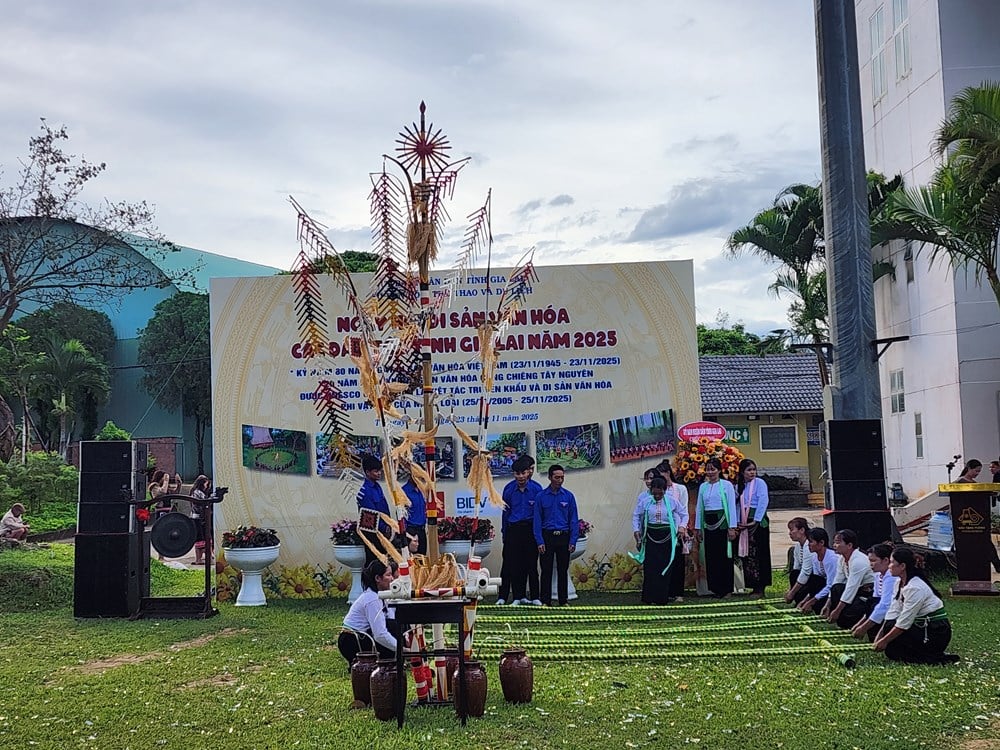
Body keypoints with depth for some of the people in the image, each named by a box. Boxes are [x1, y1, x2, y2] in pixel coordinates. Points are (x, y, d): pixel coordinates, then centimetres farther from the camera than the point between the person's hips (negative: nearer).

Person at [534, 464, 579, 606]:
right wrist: (540, 542, -9)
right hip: (547, 536, -1)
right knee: (546, 570, 1)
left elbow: (574, 520, 2)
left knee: (563, 570, 7)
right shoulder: (541, 496, -1)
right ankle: (545, 601, 7)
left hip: (564, 537, 1)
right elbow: (537, 520, -1)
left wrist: (573, 541, -5)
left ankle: (563, 601, 14)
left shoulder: (568, 496, 2)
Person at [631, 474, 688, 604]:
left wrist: (682, 527, -6)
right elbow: (638, 518, 14)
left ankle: (663, 597, 6)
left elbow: (684, 514, 10)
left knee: (666, 567, -2)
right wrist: (637, 533, 9)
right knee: (650, 567, -4)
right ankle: (649, 597, 2)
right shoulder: (646, 502, 2)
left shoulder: (672, 501, -1)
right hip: (651, 537, 1)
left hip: (668, 536, -1)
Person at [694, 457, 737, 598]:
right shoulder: (703, 486, 12)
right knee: (710, 557, 4)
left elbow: (731, 506, -4)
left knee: (724, 556, -4)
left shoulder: (726, 485, -2)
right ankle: (715, 588, 11)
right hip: (708, 524, 5)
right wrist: (697, 527, 13)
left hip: (722, 522, -5)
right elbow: (699, 507, 15)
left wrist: (732, 527, -9)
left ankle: (727, 590, 2)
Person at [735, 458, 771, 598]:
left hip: (758, 522, -6)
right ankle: (754, 586, 12)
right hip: (744, 524, 6)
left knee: (758, 554, -7)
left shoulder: (759, 483, -3)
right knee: (746, 555, 5)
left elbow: (763, 502, -11)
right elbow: (738, 505, 14)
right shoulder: (739, 486, 14)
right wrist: (738, 522, 3)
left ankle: (760, 588, -4)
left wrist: (756, 521, -17)